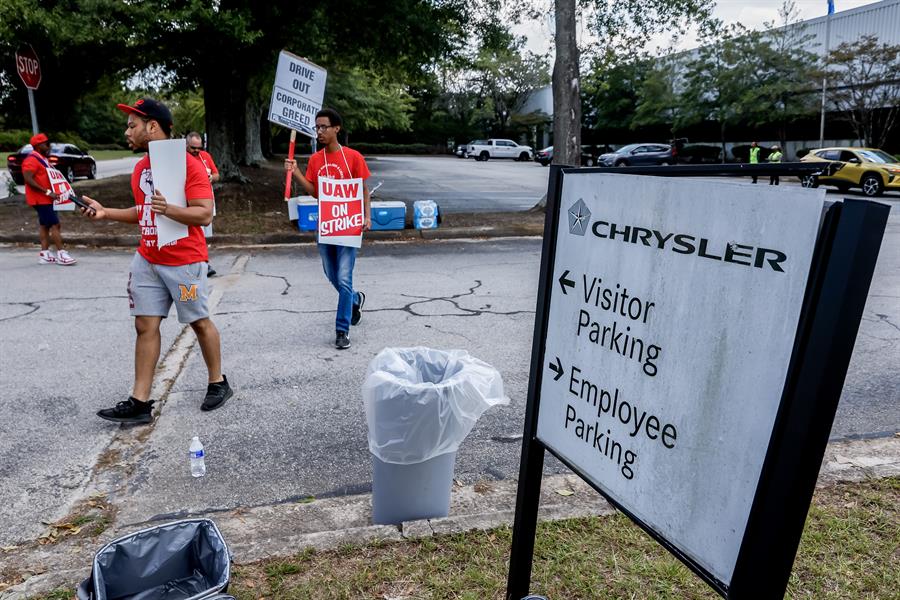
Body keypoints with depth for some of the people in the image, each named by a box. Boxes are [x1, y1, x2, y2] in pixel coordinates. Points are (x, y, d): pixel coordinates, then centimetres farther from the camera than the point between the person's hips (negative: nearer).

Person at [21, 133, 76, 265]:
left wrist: (50, 192, 15)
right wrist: (47, 192, -27)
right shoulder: (31, 160, -15)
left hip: (46, 199, 10)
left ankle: (44, 254, 13)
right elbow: (28, 179, -24)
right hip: (41, 199, -10)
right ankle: (61, 254, -11)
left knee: (44, 225, 10)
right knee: (55, 224, -12)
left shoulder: (43, 159, 16)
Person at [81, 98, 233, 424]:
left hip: (185, 262, -7)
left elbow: (204, 214, -18)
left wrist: (169, 209, -32)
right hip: (146, 261, 7)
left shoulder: (189, 164, -13)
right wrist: (107, 213, 10)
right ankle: (140, 402, 10)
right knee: (145, 326, 5)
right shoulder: (140, 167, 11)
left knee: (199, 322, 6)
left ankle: (218, 383, 25)